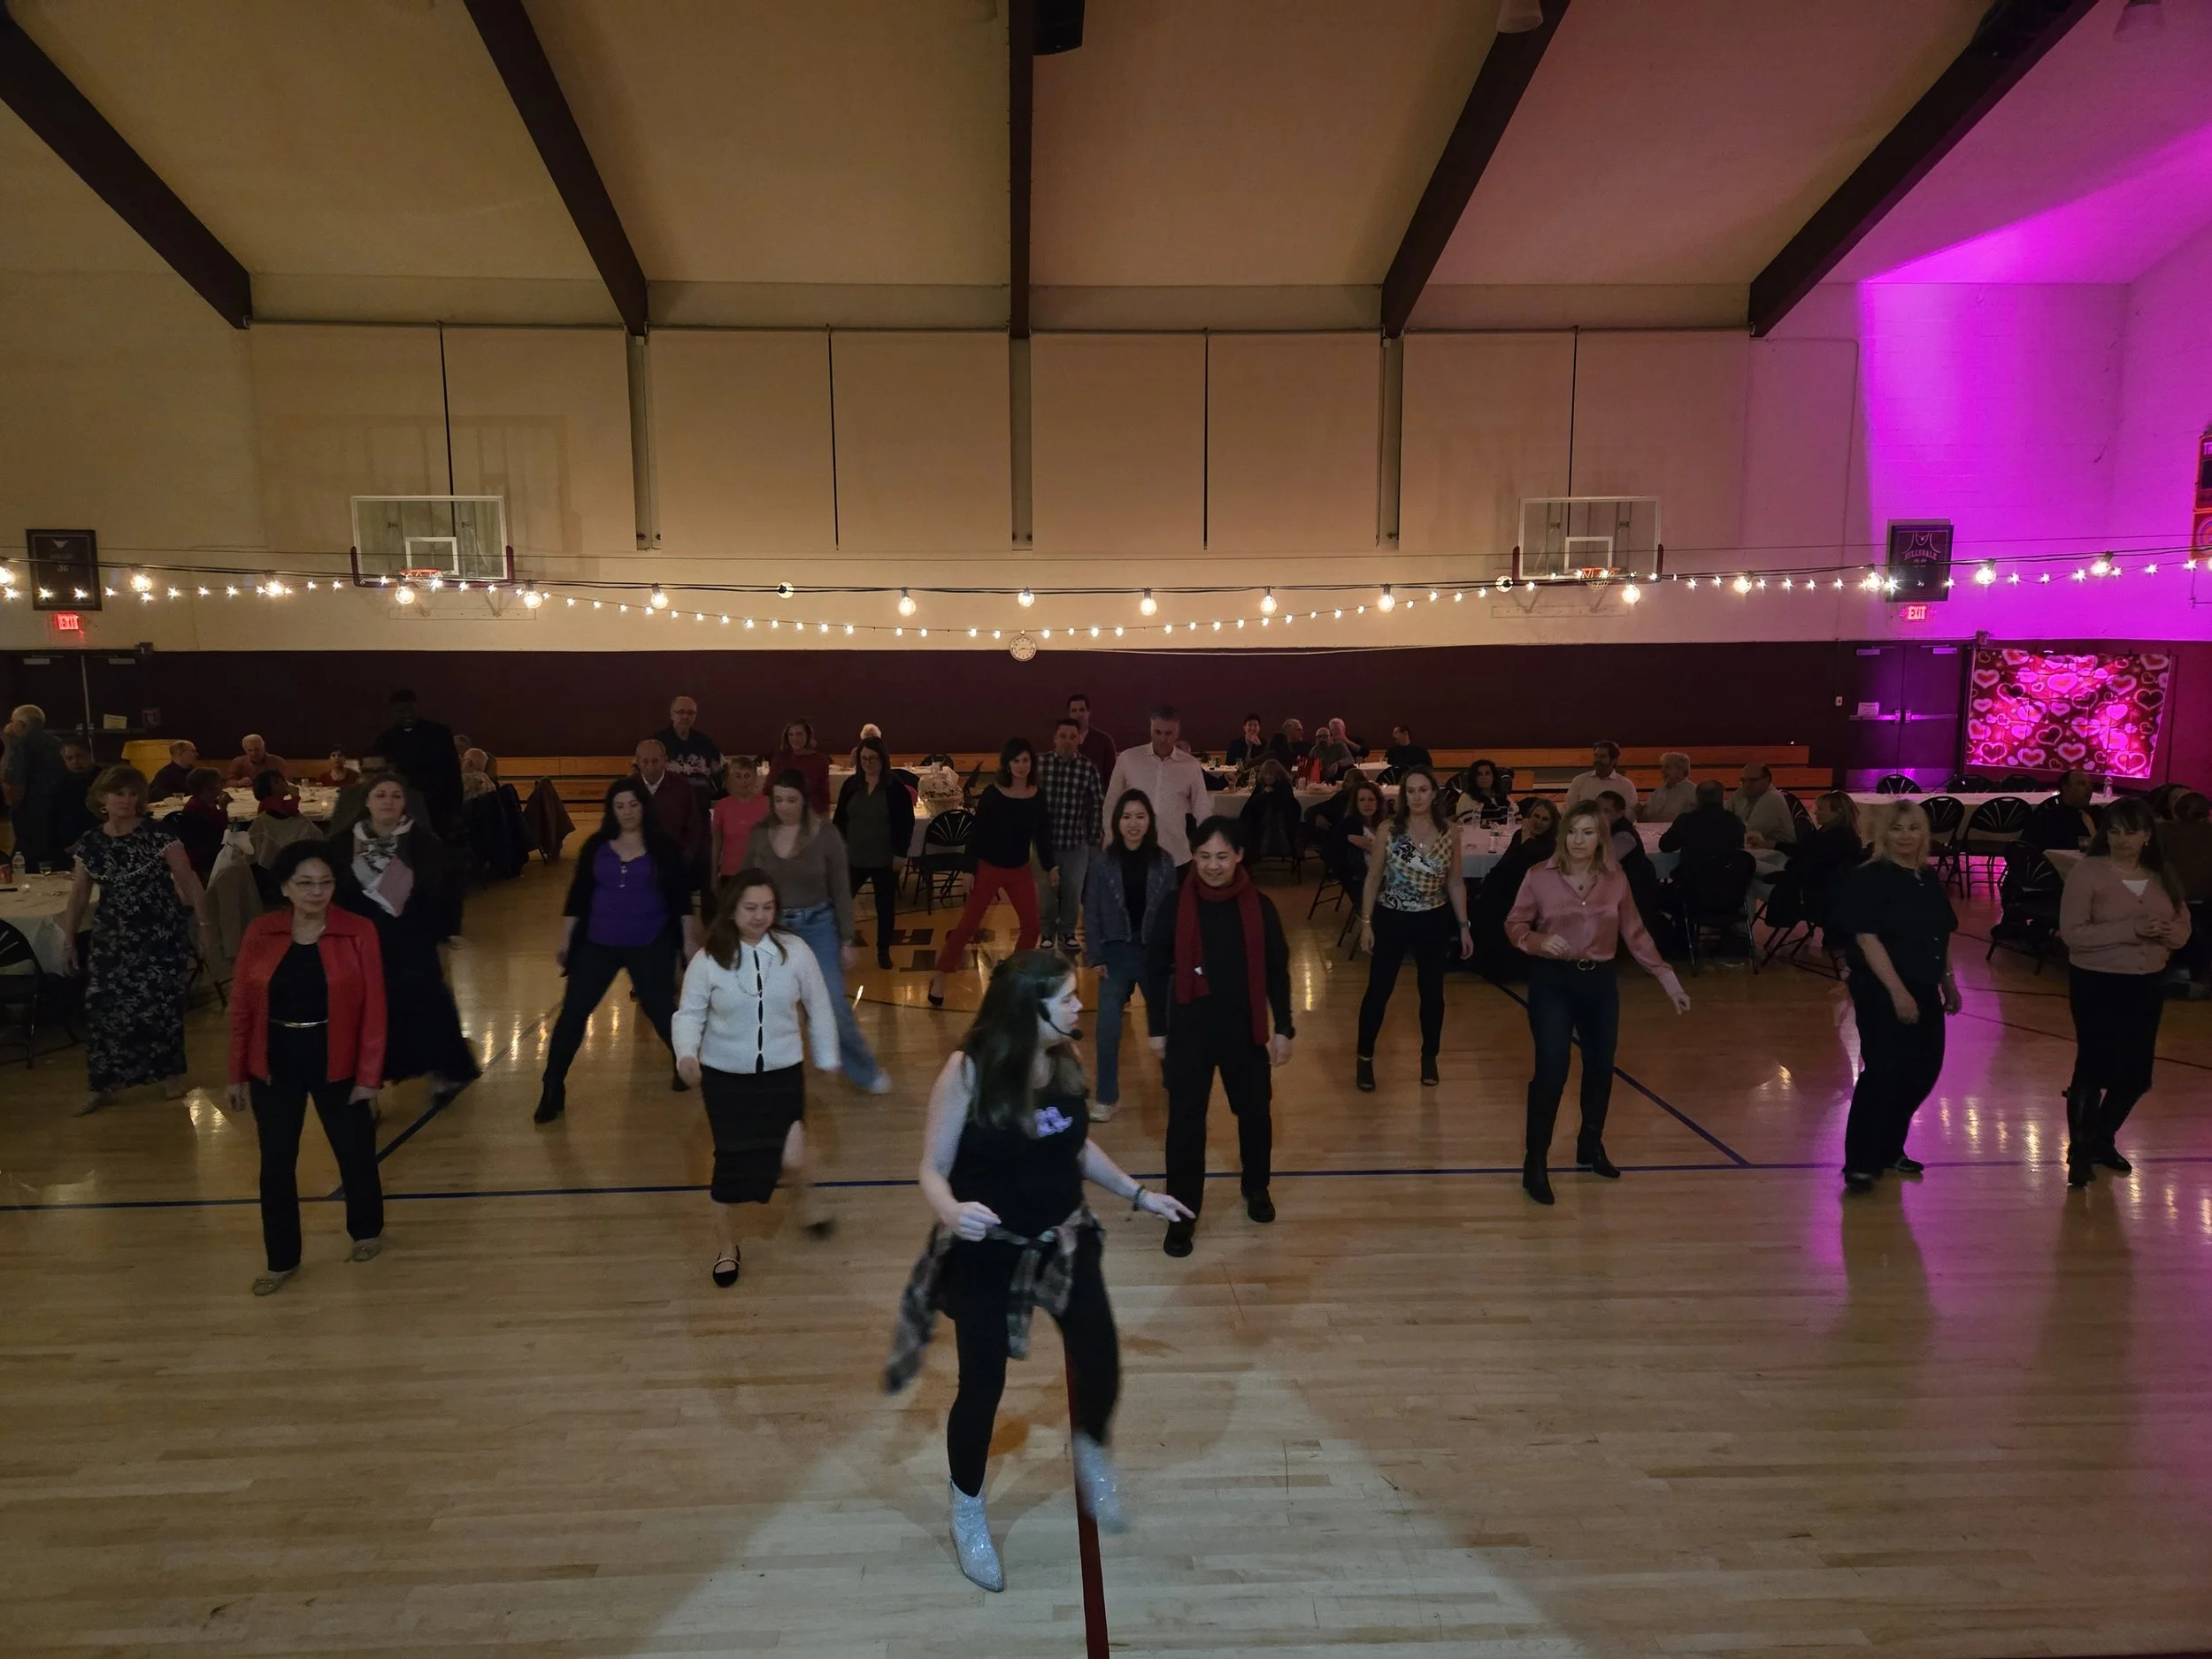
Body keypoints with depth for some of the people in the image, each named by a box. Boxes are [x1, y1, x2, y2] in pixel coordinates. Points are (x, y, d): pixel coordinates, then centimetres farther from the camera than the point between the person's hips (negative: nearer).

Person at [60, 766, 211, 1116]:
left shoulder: (159, 836, -9)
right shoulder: (89, 844, 3)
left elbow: (190, 882, -9)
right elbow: (78, 895, 11)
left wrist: (204, 924, -13)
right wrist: (68, 941, 11)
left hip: (162, 935, -3)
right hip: (113, 937, 3)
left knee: (162, 1004, 3)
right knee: (104, 1005, -3)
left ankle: (170, 1073, 22)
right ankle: (103, 1083, 9)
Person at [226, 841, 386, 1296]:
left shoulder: (358, 933, -10)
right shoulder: (259, 934, -4)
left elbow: (373, 1010, -8)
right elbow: (241, 1007, 2)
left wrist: (368, 1075, -10)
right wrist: (238, 1073, 3)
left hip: (336, 1066, -2)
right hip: (274, 1068, 2)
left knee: (355, 1154, 12)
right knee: (276, 1164, 10)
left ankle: (367, 1231, 38)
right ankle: (282, 1260, 27)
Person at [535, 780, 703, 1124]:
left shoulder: (663, 847, -3)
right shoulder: (595, 846, 2)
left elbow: (681, 898, 0)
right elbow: (578, 896, 6)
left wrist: (690, 940, -3)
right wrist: (565, 942, 5)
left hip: (650, 946, -2)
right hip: (598, 944, 2)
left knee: (660, 1011, 2)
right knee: (572, 1013, -2)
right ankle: (552, 1092, 6)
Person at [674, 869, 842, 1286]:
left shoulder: (795, 950, -9)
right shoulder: (708, 960, -12)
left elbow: (819, 1007, 2)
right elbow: (690, 1013, -6)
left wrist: (827, 1058, 9)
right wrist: (687, 1053, -26)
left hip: (783, 1072, 0)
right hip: (724, 1076, 0)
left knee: (789, 1158, -10)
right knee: (731, 1161, 5)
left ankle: (805, 1194, 29)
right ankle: (726, 1246, 29)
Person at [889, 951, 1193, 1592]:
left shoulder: (1066, 1059, -7)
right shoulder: (968, 1070, -23)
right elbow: (934, 1168, -17)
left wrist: (1137, 1193, 12)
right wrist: (951, 1211, -37)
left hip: (1063, 1242, 5)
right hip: (987, 1253, -4)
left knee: (1100, 1361, 6)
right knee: (983, 1385, 7)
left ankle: (1091, 1454, 42)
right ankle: (968, 1516, 35)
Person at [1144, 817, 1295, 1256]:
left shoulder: (1259, 907, -7)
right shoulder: (1176, 905, -9)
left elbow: (1277, 971, 2)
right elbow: (1155, 968, -2)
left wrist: (1283, 1028, 1)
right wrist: (1158, 1028, 0)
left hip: (1245, 1030, 1)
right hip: (1189, 1030, -1)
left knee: (1255, 1112, 16)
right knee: (1185, 1121, 1)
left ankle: (1256, 1188, 41)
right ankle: (1183, 1213, 14)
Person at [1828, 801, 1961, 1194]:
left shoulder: (1930, 880, 10)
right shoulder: (1869, 880, -13)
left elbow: (1941, 938, 20)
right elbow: (1867, 939, -19)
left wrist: (1948, 982, 17)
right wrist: (1897, 991, -23)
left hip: (1924, 991, 8)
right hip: (1881, 992, -8)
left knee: (1924, 1071, 12)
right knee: (1883, 1073, -9)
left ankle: (1889, 1150, 28)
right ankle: (1859, 1163, 1)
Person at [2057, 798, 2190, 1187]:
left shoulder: (2163, 877, 5)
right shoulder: (2086, 873, -11)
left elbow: (2183, 929, 9)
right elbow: (2072, 933, -17)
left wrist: (2167, 933, -15)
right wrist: (2130, 930, -27)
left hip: (2147, 985, 5)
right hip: (2096, 983, -5)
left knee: (2135, 1073, 12)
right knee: (2093, 1067, -3)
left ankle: (2102, 1140, 33)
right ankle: (2078, 1151, 10)